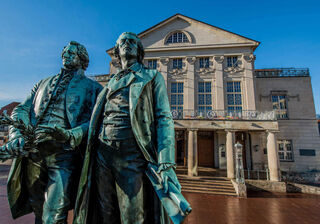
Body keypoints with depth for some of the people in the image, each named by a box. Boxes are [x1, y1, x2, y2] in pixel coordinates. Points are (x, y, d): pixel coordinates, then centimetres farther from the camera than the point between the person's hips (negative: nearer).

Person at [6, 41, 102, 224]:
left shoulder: (92, 88, 7)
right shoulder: (43, 83, 23)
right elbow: (21, 110, 14)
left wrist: (72, 135, -24)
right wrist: (17, 134, -6)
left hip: (64, 154, -5)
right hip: (33, 152, 5)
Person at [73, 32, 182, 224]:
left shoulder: (153, 77, 8)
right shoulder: (112, 82, 22)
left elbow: (164, 119, -4)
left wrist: (167, 164, -16)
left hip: (132, 154, -4)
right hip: (102, 154, 5)